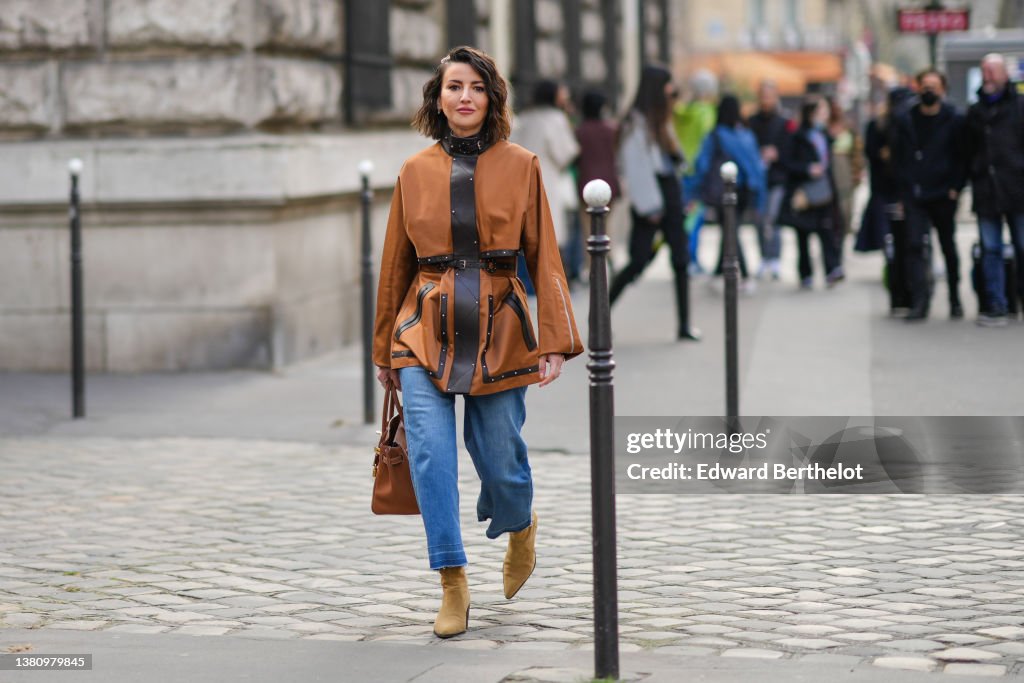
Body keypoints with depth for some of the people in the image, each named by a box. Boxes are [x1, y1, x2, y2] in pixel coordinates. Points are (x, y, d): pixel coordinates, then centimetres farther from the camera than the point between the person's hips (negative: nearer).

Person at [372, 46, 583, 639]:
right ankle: (453, 584, -2)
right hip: (426, 332, 1)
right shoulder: (415, 172, 5)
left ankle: (521, 527, 38)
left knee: (499, 454, 3)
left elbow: (545, 258, 1)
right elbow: (396, 265, 13)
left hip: (499, 330, -1)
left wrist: (556, 342, -8)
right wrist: (385, 350, 17)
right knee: (431, 452, -11)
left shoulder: (521, 167, 1)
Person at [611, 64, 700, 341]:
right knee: (639, 261, -9)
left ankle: (684, 325, 5)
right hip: (650, 196, -8)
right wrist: (649, 206, -17)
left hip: (669, 192, 8)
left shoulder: (660, 120, 16)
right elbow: (636, 167, -14)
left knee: (681, 259, 3)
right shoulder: (637, 121, -9)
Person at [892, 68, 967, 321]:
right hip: (914, 197, 1)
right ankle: (919, 301, -12)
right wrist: (903, 193, 3)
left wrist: (955, 188, -9)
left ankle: (955, 300, 22)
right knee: (915, 246, -11)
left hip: (943, 196, -1)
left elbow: (963, 158, 1)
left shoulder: (954, 121, -1)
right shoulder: (905, 121, 6)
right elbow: (898, 159, 9)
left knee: (949, 247, 10)